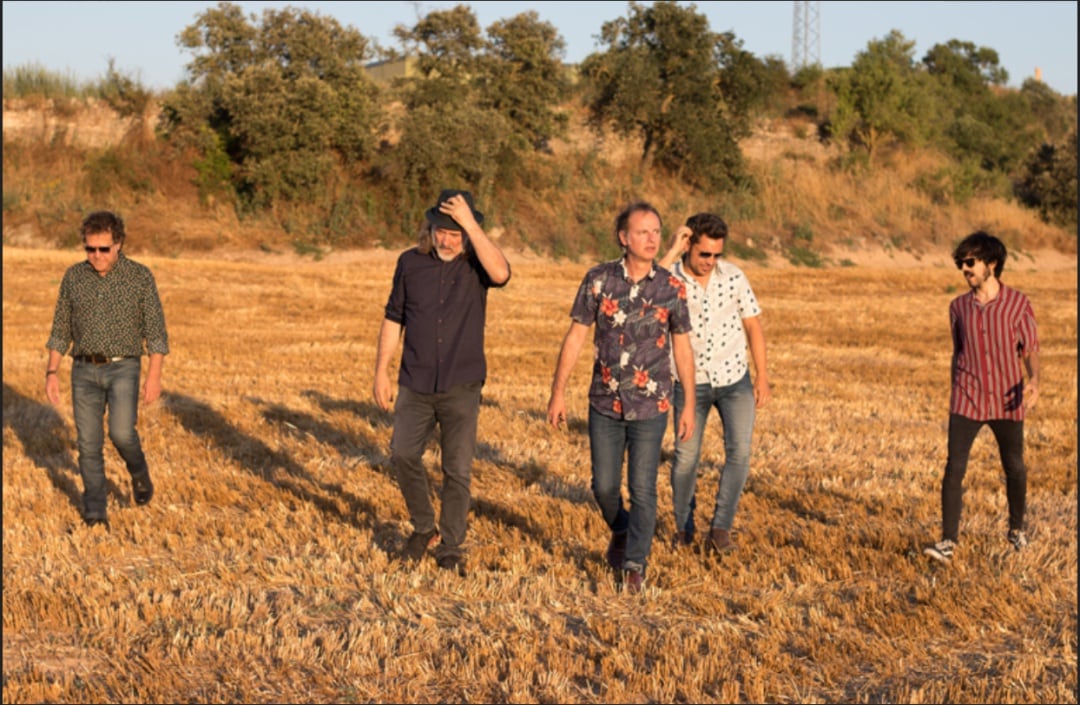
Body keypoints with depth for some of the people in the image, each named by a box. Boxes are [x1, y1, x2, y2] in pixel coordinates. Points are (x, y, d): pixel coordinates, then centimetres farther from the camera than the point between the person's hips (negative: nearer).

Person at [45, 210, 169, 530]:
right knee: (89, 443, -1)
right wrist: (51, 373, 1)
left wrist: (154, 376, -14)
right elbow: (61, 329, 8)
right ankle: (95, 512, 11)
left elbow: (156, 330, -5)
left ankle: (138, 471, 14)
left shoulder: (141, 276, -5)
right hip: (85, 372, 2)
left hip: (123, 370, -2)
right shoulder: (74, 276, 3)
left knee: (121, 433, -19)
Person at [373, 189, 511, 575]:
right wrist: (381, 372, 5)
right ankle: (424, 528, 17)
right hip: (415, 384, 2)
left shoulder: (476, 263, -4)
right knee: (403, 455, -8)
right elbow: (393, 319, 9)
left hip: (461, 387, -2)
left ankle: (451, 550, 15)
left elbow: (501, 273, -29)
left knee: (458, 471, 1)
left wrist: (471, 224, -28)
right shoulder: (410, 262, 2)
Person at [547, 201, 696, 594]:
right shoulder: (598, 280, -5)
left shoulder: (671, 288, -4)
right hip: (605, 403, 1)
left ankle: (634, 564, 13)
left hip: (650, 405, -1)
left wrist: (690, 405, 4)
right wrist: (558, 392, -3)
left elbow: (682, 347, 4)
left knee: (642, 488, -1)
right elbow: (575, 337, -1)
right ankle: (621, 532, 39)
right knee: (604, 486, 8)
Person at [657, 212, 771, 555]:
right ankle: (683, 525, 25)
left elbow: (753, 326, 1)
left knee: (739, 451, -15)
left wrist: (762, 379, -3)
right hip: (691, 382, -1)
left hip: (735, 380, 1)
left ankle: (720, 530, -8)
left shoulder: (733, 276, -9)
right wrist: (672, 250, -35)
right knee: (686, 457, 1)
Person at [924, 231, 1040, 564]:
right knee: (954, 468, -10)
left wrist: (1034, 380, -21)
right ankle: (948, 542, -8)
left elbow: (1030, 349, -2)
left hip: (1007, 401, -1)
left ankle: (1017, 529, 36)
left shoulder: (1018, 304, -6)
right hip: (967, 401, 1)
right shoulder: (959, 307, 3)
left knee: (1014, 467, 13)